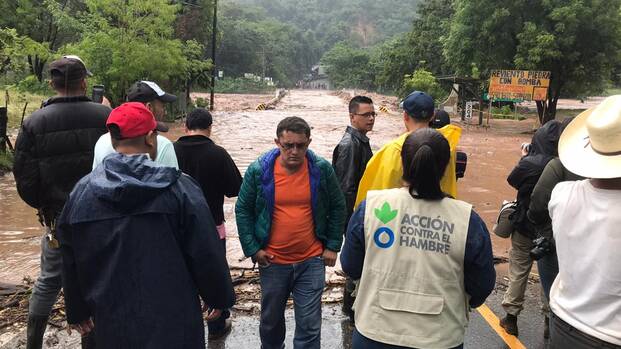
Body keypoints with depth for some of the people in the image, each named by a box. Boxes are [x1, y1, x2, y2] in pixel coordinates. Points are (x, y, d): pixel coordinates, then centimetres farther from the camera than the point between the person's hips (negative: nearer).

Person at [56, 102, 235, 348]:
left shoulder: (81, 191, -4)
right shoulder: (178, 187, -16)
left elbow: (71, 263, 7)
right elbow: (206, 255, -12)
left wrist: (77, 312, 21)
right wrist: (219, 298, 5)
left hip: (112, 327, 4)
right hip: (172, 321, -3)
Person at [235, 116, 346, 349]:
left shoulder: (322, 169, -7)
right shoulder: (258, 170, -9)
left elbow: (337, 208, 4)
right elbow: (243, 210, 1)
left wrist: (333, 246, 1)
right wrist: (252, 249, -4)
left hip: (312, 260, -1)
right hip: (272, 261, 1)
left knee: (309, 325, 5)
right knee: (271, 319, 21)